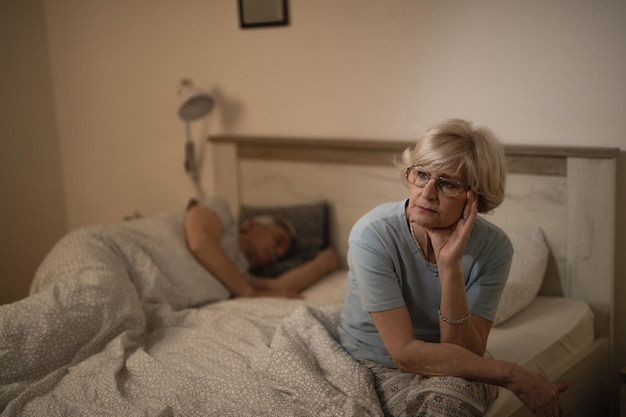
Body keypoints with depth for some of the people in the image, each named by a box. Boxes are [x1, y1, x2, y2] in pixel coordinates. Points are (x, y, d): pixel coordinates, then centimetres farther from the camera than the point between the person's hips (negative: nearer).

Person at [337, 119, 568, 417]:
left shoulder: (494, 247, -16)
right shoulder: (373, 235, -25)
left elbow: (466, 352, -20)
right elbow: (406, 353, -26)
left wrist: (450, 266, -32)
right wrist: (512, 375, -28)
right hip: (376, 366, -1)